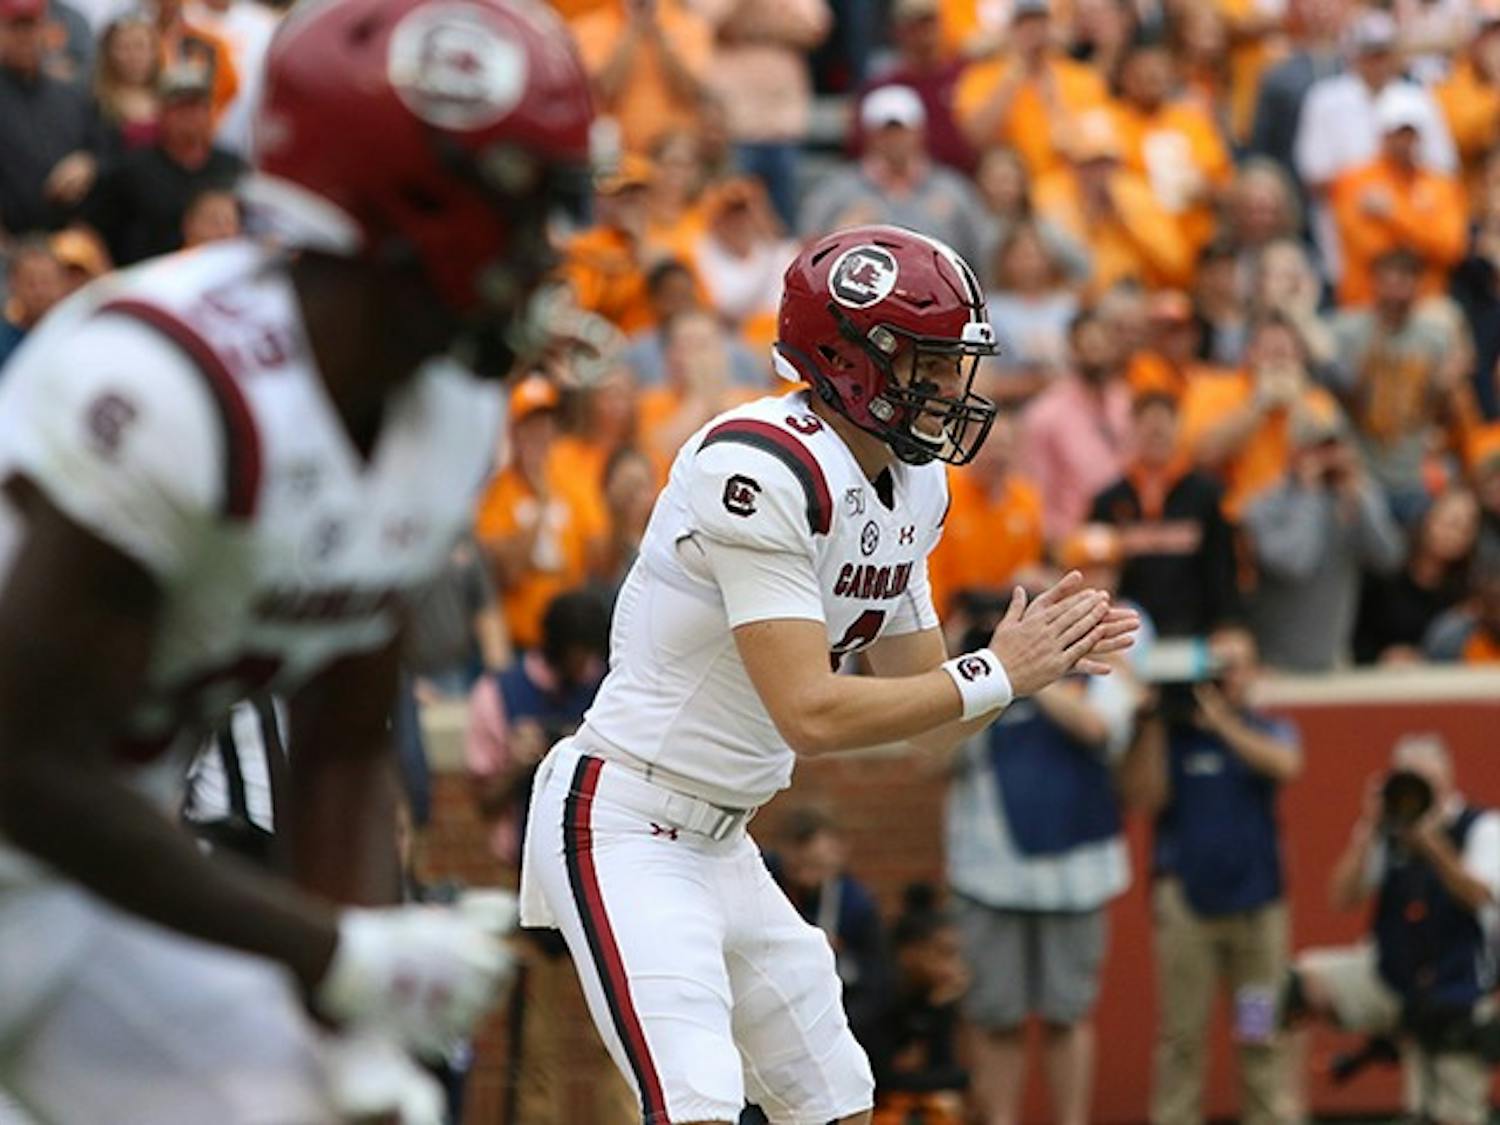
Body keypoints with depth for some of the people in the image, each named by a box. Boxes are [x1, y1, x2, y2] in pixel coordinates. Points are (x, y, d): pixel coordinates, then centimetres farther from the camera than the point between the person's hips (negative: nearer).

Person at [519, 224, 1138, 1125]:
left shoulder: (912, 490, 6)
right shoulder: (761, 470, -24)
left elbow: (929, 712, 12)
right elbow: (810, 715, -29)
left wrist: (1040, 655, -6)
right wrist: (998, 674, -22)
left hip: (721, 843, 10)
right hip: (623, 830, -10)